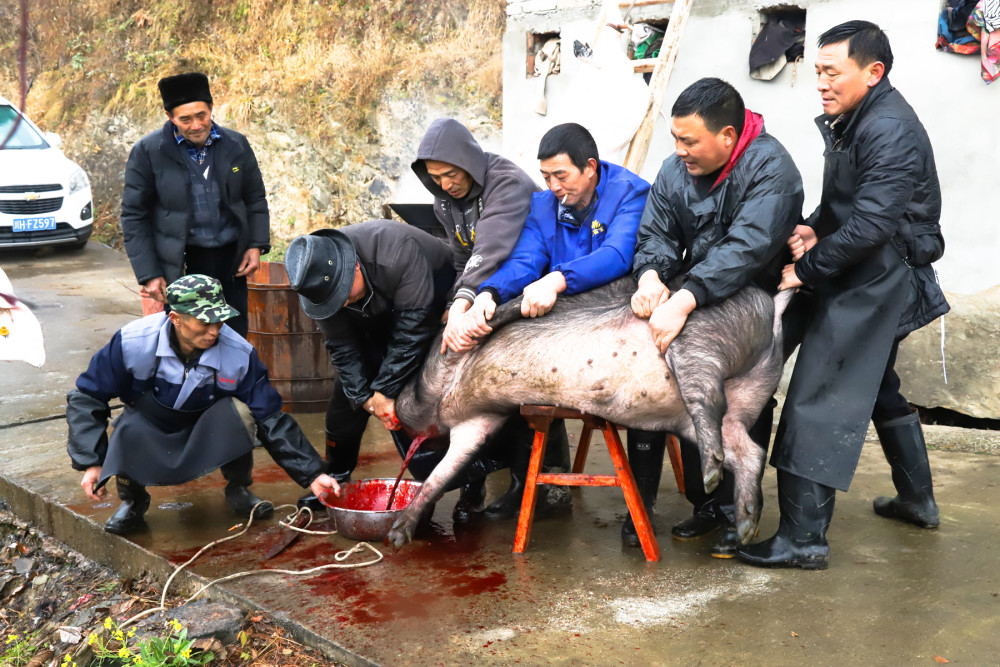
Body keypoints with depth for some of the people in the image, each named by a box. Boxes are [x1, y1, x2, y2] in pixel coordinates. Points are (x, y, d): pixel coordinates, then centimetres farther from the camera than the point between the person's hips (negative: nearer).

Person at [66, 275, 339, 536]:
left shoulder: (239, 353, -22)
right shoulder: (133, 342, -25)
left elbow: (271, 420, -14)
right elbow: (86, 397, -13)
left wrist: (312, 474, -18)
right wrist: (91, 462, -21)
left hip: (206, 440, 1)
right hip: (149, 439, 0)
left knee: (238, 411, -31)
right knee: (128, 428, -35)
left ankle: (238, 490, -2)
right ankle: (133, 501, -1)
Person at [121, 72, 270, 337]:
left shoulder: (236, 145, 3)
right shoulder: (148, 151, -4)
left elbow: (255, 199, 14)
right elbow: (134, 216, -2)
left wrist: (257, 245, 1)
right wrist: (148, 274, -7)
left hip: (230, 258, 3)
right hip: (180, 264, -2)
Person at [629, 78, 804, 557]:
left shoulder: (770, 168, -23)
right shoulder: (675, 170, -2)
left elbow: (747, 248, -36)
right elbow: (656, 234, -5)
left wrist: (683, 300, -47)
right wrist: (650, 276, -30)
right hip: (696, 306, 5)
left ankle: (736, 515, 7)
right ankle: (705, 502, 12)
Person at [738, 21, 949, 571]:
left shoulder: (891, 132, -20)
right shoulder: (853, 121, 11)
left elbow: (870, 224, -27)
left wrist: (805, 269, -19)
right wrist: (815, 229, -3)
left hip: (873, 284, -11)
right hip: (869, 279, 11)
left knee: (818, 403, -11)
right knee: (879, 388, 24)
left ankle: (803, 537, -6)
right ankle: (917, 499, 41)